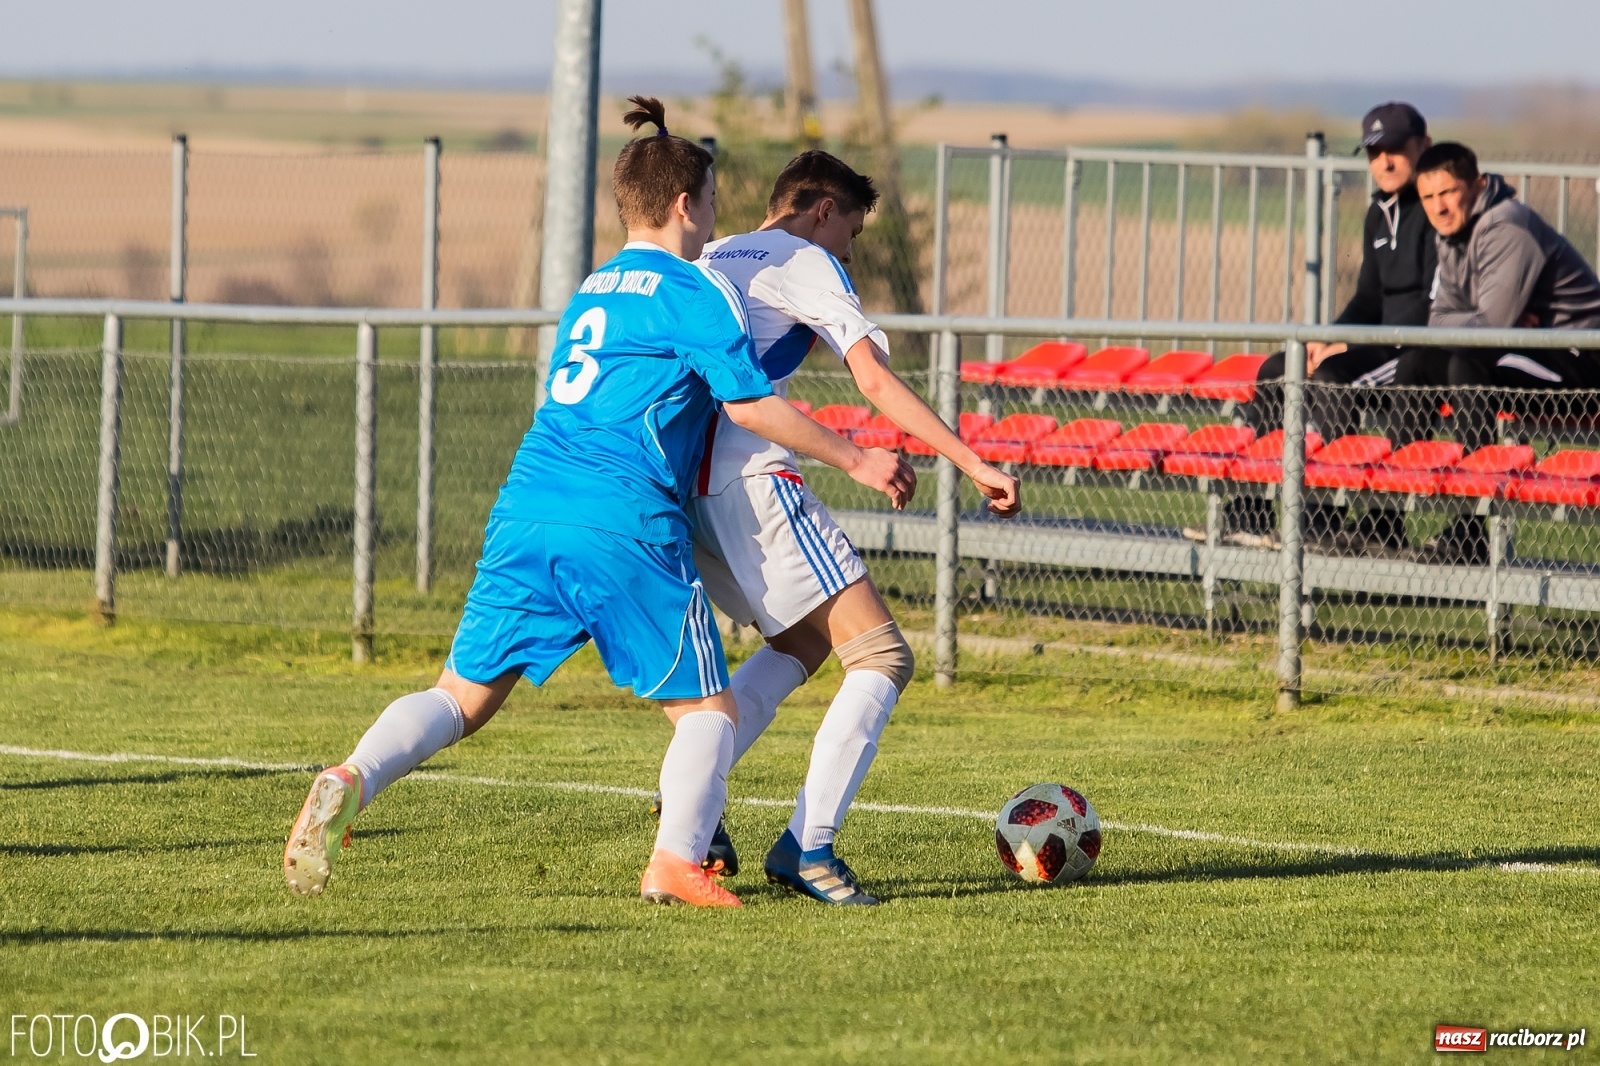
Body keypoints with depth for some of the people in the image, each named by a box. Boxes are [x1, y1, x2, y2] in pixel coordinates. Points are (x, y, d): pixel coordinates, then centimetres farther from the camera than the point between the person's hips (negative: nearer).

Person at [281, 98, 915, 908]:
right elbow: (750, 405, -2)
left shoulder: (590, 292, 25)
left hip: (526, 509, 6)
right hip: (624, 525, -6)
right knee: (706, 709, 6)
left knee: (463, 695, 6)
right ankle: (677, 862, -12)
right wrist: (854, 461, 8)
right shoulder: (695, 293, 2)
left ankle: (352, 781, -19)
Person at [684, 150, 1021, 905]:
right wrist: (973, 464, -12)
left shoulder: (709, 260, 25)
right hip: (750, 476, -9)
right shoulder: (807, 264, 2)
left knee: (802, 643, 27)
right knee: (880, 655, -6)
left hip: (678, 484, 9)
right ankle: (807, 846, -17)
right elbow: (876, 381, -9)